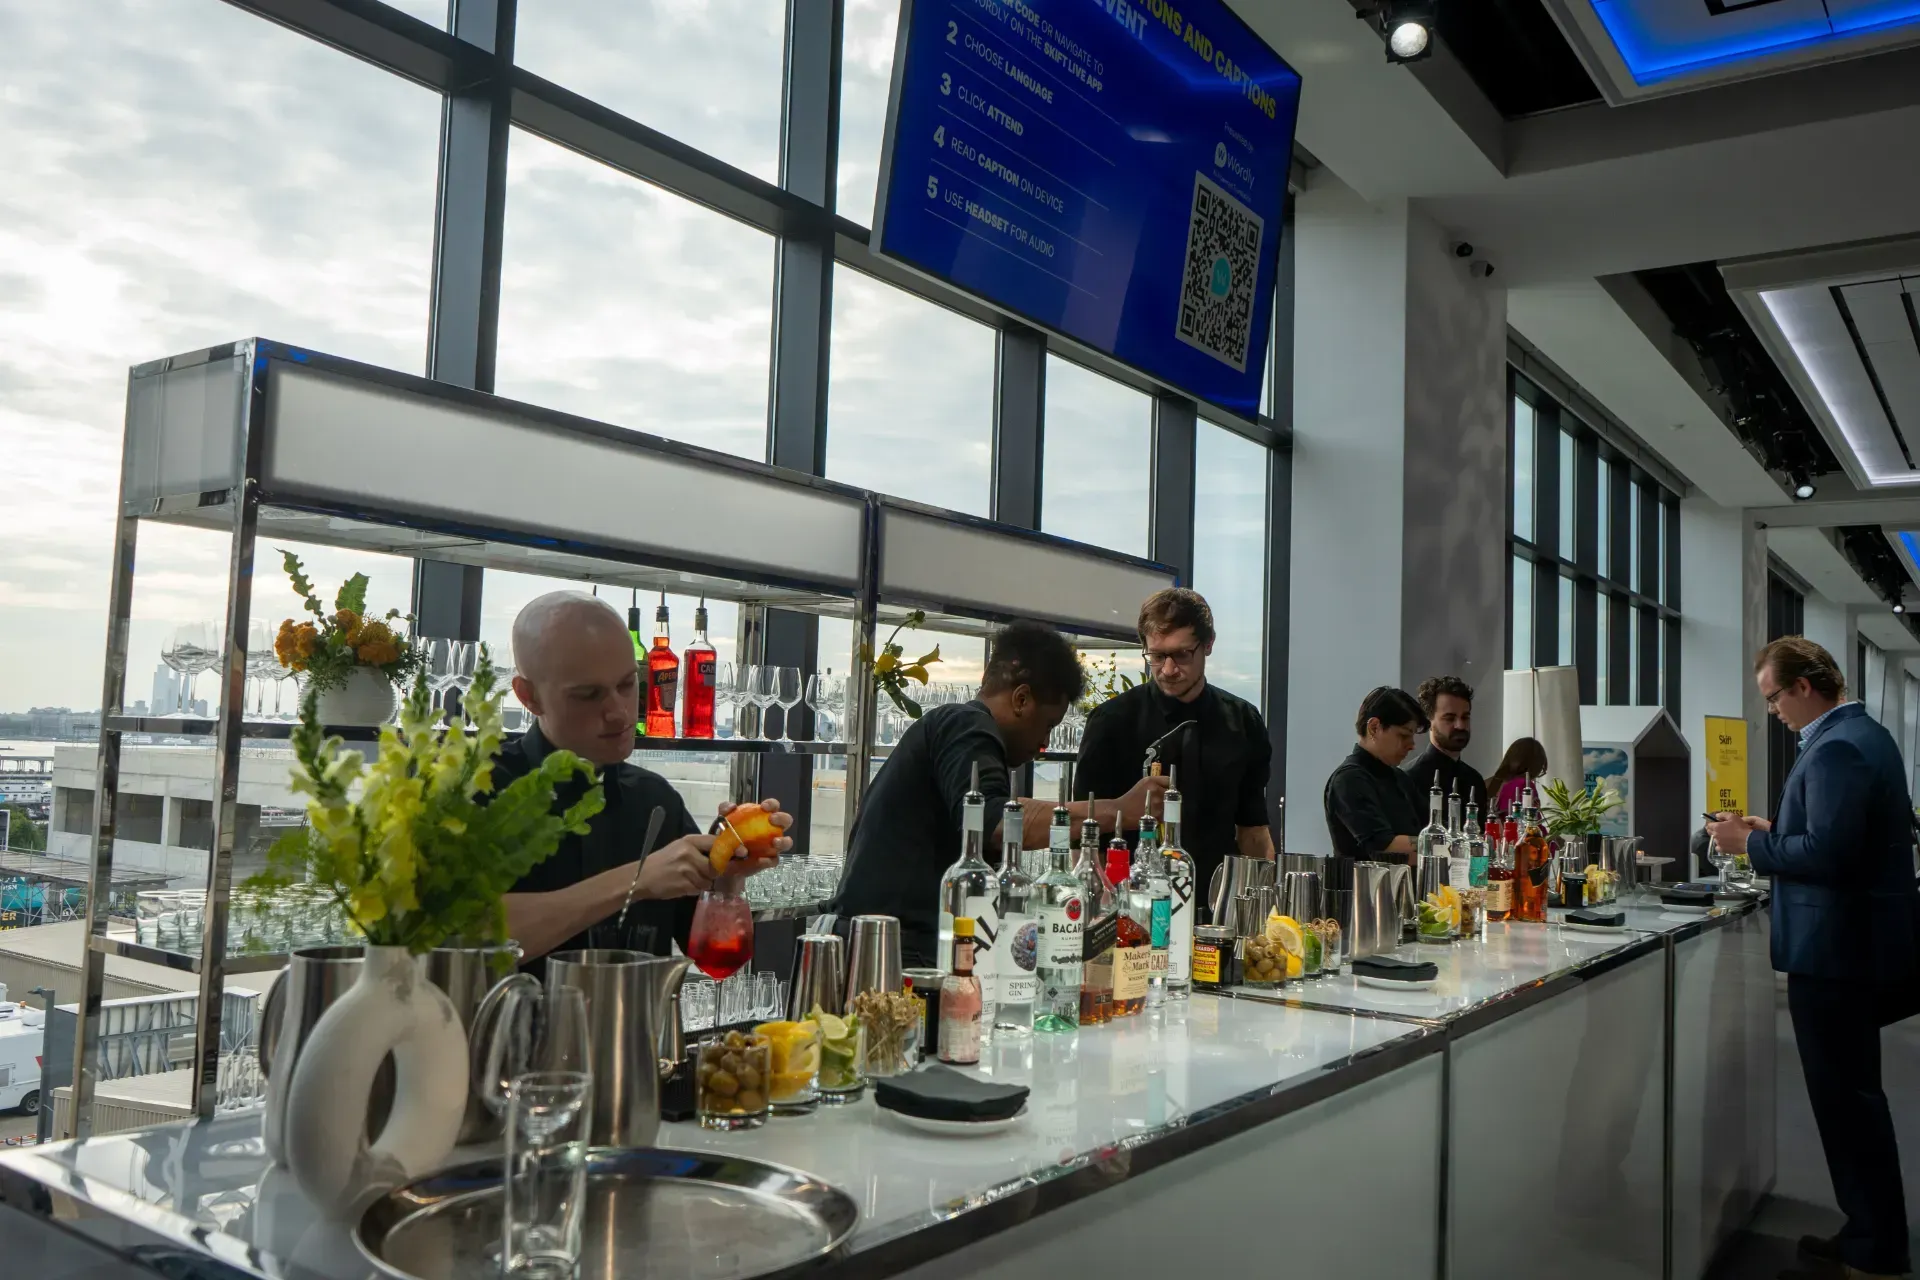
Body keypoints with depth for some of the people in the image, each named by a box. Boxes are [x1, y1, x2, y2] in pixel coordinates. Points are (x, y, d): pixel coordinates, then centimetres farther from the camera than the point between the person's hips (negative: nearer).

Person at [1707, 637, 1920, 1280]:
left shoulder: (1837, 748, -20)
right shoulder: (1862, 733, 13)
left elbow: (1828, 853, -26)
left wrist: (1750, 843, -14)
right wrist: (1772, 832, 13)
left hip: (1835, 950, -11)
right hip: (1858, 943, 11)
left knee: (1847, 1099, -1)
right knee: (1852, 1095, 18)